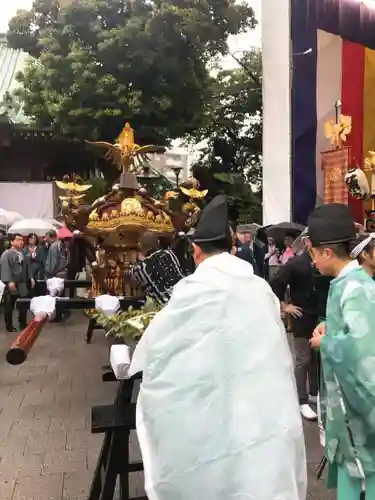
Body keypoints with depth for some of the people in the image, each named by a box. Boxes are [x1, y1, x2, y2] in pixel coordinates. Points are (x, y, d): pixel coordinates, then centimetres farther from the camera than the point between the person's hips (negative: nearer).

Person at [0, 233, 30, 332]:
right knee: (9, 306, 5)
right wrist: (9, 281, -28)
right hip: (11, 285, -7)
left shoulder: (23, 254, 13)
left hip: (22, 284, 7)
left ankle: (23, 324, 26)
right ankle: (9, 326, 18)